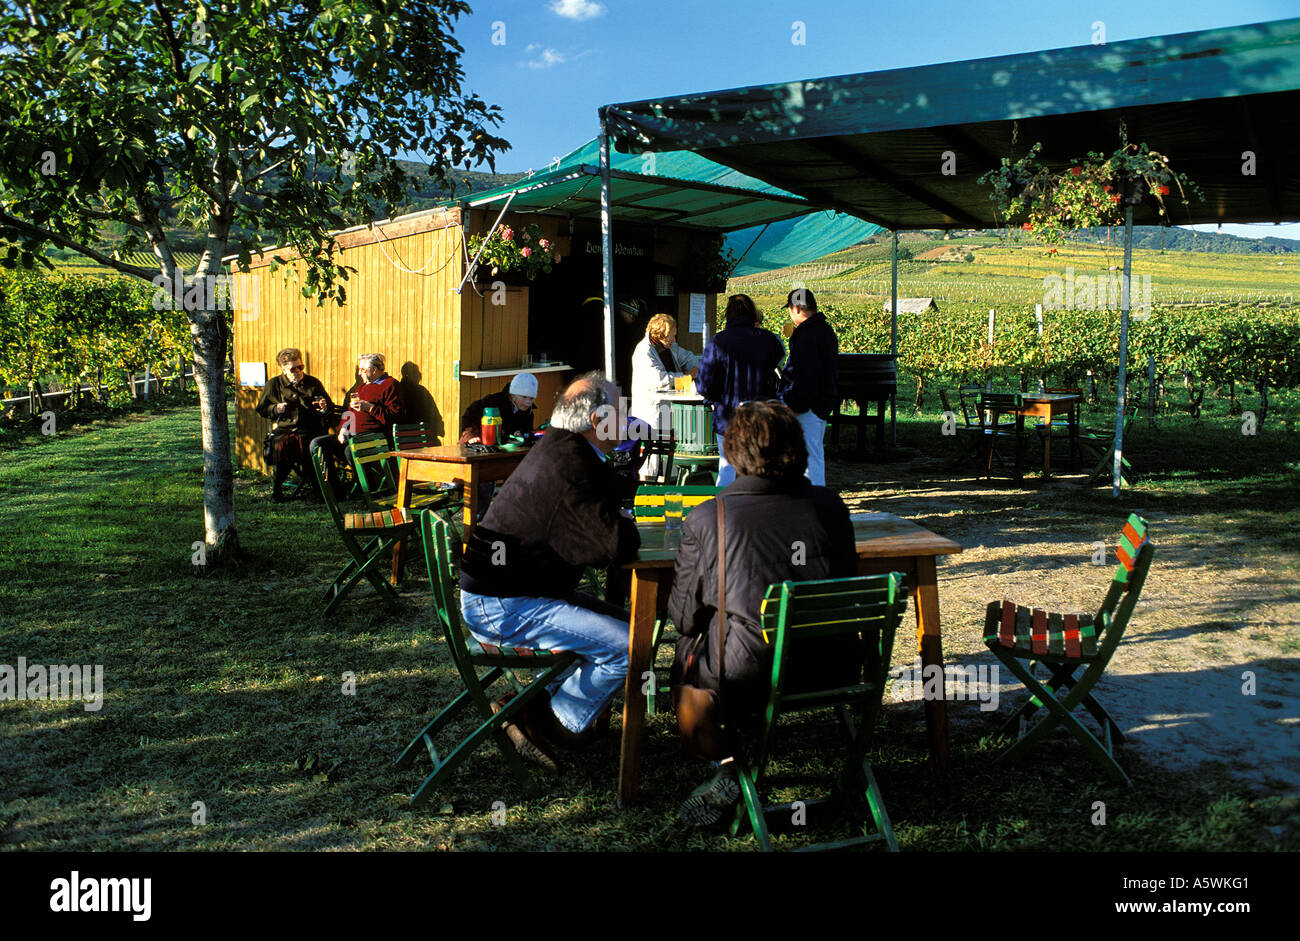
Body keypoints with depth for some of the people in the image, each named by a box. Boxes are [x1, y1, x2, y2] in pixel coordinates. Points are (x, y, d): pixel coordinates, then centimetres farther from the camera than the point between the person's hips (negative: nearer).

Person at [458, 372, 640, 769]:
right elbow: (618, 545, -26)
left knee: (620, 622, 15)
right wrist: (627, 527, -4)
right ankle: (554, 723, 0)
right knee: (628, 645, -18)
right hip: (502, 606, -11)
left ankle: (547, 705, 14)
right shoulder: (570, 465, -22)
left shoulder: (560, 449, 10)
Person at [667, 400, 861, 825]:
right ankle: (741, 763, 31)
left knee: (689, 646, 26)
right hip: (834, 671, 4)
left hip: (751, 676, -4)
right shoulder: (830, 505, -2)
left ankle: (735, 764, 18)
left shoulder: (705, 520, -12)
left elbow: (685, 616, -2)